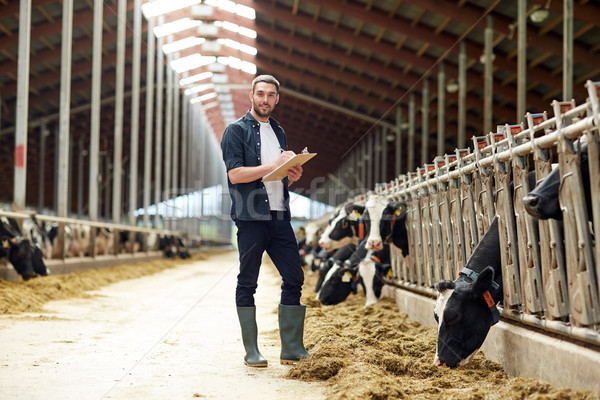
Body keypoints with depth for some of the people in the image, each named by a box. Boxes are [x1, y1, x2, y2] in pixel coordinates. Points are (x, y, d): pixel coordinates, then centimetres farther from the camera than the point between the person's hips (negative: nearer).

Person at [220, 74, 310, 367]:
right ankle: (251, 351, 7)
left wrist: (292, 175, 2)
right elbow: (235, 174, -12)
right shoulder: (237, 130, 0)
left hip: (279, 216, 6)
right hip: (251, 217, -6)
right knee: (247, 284, 0)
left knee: (294, 278, 2)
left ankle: (292, 348, 9)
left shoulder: (278, 131, 20)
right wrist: (274, 166, -17)